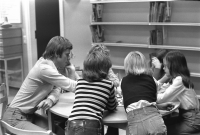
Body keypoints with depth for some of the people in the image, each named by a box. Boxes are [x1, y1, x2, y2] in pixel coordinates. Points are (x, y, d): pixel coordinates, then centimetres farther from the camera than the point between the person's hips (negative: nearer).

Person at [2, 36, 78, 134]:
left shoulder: (51, 65, 2)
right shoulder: (44, 68, -25)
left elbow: (57, 88, -2)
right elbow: (71, 86, -24)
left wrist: (51, 99, -22)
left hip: (29, 114, 9)